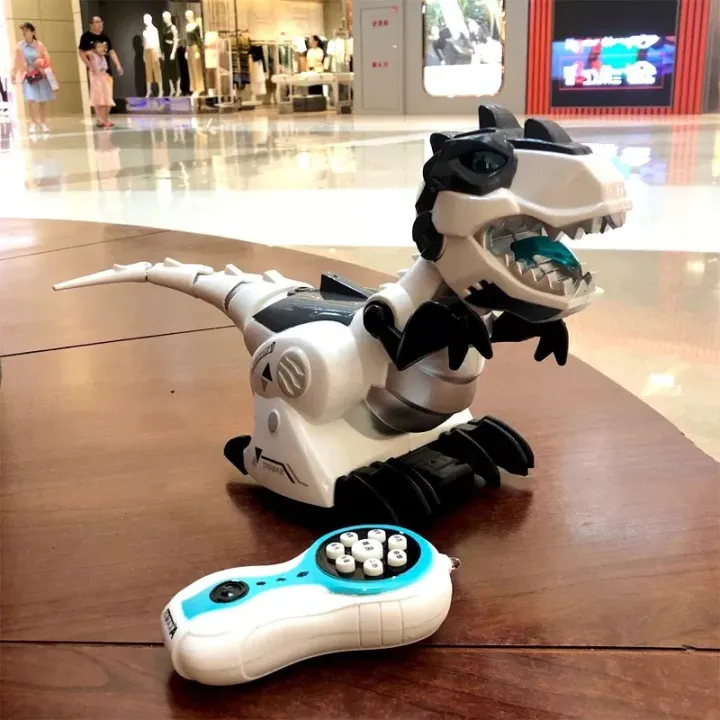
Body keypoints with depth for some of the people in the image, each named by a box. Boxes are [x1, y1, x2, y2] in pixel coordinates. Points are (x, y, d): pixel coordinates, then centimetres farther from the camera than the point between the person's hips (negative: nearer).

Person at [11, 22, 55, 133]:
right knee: (31, 100, -12)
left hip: (41, 76, 1)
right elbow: (16, 61, -1)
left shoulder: (40, 45, -1)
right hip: (28, 76, -1)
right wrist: (13, 74, -6)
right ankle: (33, 123, 0)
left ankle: (43, 123, 20)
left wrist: (41, 62, -13)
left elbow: (47, 59, 5)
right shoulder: (19, 46, -2)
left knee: (43, 100, 7)